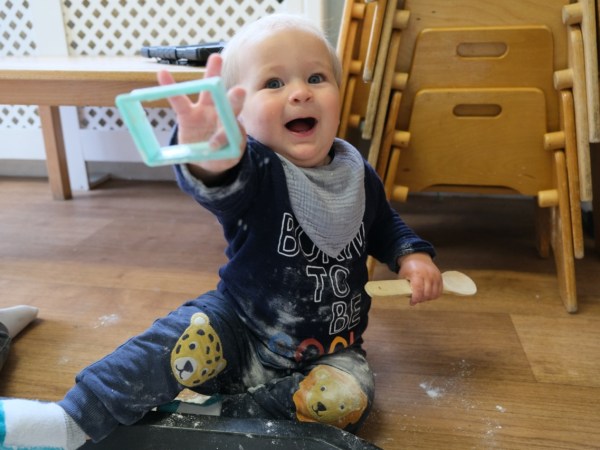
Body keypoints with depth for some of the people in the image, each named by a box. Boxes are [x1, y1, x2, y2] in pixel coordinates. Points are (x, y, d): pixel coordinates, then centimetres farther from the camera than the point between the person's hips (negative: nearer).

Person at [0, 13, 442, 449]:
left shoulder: (358, 176, -7)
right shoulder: (253, 170, -21)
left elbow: (385, 225, 14)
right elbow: (223, 186, -47)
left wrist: (412, 254, -5)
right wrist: (206, 162, -71)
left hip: (328, 347, 3)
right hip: (241, 327, -2)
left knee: (348, 398, -23)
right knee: (186, 338, -27)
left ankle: (218, 411, -15)